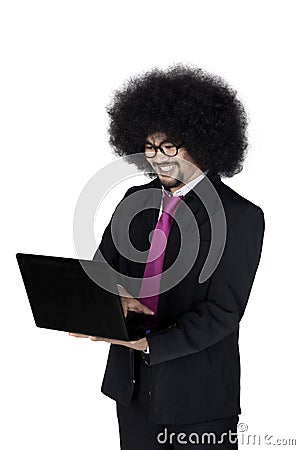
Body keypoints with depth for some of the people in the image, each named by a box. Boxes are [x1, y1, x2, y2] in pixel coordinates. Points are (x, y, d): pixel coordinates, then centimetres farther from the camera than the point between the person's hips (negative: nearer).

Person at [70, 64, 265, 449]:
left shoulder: (241, 217, -12)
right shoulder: (136, 199, 6)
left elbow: (222, 313, -17)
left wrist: (149, 342, -26)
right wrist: (113, 295, -14)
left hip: (199, 393, -5)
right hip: (133, 384, 5)